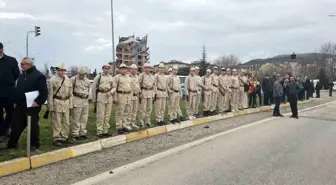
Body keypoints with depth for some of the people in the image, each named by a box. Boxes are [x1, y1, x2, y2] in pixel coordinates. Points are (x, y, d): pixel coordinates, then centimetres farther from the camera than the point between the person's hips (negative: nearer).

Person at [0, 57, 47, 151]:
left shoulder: (39, 76, -11)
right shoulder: (22, 76, 15)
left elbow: (44, 91, -18)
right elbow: (18, 90, 23)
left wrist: (38, 102, -23)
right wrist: (15, 100, 14)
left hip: (32, 106, -8)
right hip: (20, 105, 8)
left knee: (33, 125, 3)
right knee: (16, 125, 12)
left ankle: (34, 144, 15)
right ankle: (12, 144, 25)